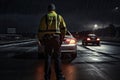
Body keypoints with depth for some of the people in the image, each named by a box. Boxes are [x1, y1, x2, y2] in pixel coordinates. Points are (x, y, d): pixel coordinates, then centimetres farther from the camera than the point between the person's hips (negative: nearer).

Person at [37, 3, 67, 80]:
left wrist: (41, 40, 10)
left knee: (48, 57, 7)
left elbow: (41, 30, 1)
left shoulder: (44, 17, 5)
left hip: (47, 39, 0)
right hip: (56, 38, 0)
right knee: (57, 57, 5)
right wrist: (62, 38, 8)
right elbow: (64, 29, 0)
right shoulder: (59, 17, 6)